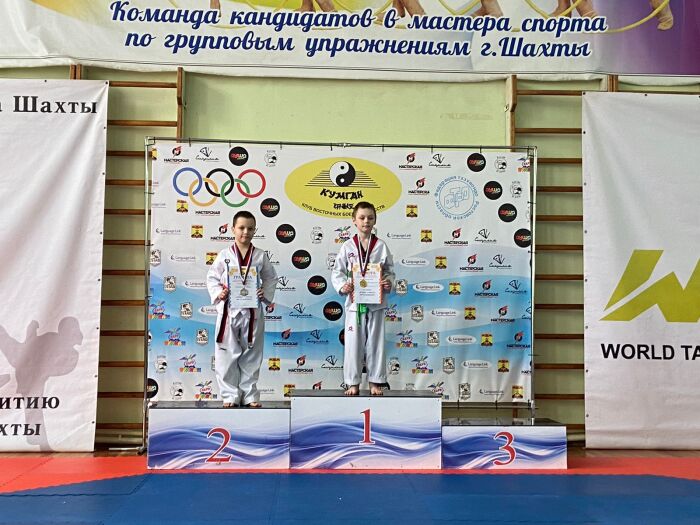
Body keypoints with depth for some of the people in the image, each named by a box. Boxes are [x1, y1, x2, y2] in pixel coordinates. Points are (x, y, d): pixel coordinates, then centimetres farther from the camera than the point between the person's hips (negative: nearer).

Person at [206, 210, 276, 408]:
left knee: (251, 355, 8)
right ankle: (230, 395, 14)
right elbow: (212, 277, 5)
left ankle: (249, 395, 19)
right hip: (229, 311, -1)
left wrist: (266, 293, -5)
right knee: (227, 355, 2)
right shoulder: (224, 255, 0)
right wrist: (218, 293, -11)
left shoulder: (260, 256, 3)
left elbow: (271, 278, 12)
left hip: (253, 312, 1)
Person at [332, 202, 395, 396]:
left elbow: (389, 271, 7)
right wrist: (342, 286, -15)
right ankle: (353, 382, 15)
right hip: (354, 302, -1)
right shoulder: (348, 246, 0)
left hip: (376, 302, 1)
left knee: (375, 342, 7)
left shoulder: (381, 246, 2)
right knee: (353, 343, 4)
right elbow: (337, 272, 2)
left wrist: (389, 282, -13)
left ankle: (375, 381, 19)